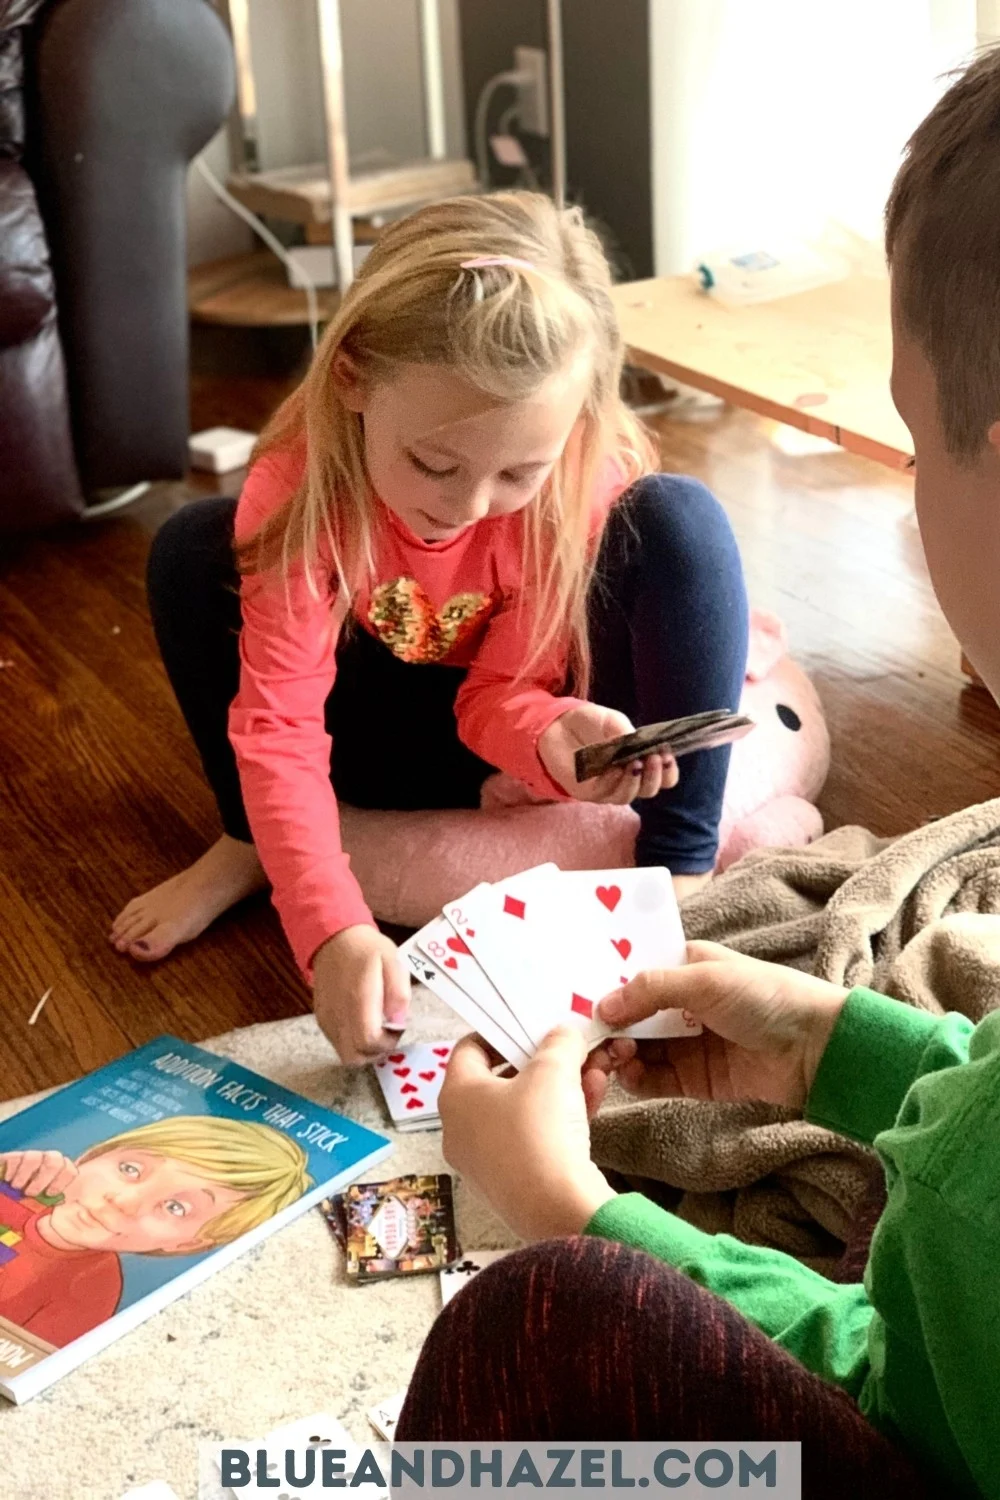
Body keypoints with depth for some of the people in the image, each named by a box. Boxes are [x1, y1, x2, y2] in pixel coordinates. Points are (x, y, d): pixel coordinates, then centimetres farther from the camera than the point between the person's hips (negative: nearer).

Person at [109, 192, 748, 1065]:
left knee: (680, 520, -27)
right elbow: (279, 718, -33)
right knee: (193, 549, -23)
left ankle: (677, 877, -21)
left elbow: (504, 690, -19)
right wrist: (333, 928, -46)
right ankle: (250, 846, -5)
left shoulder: (588, 477, -28)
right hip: (391, 728, 1)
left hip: (503, 715, 0)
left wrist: (549, 738, -45)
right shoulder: (303, 477, -30)